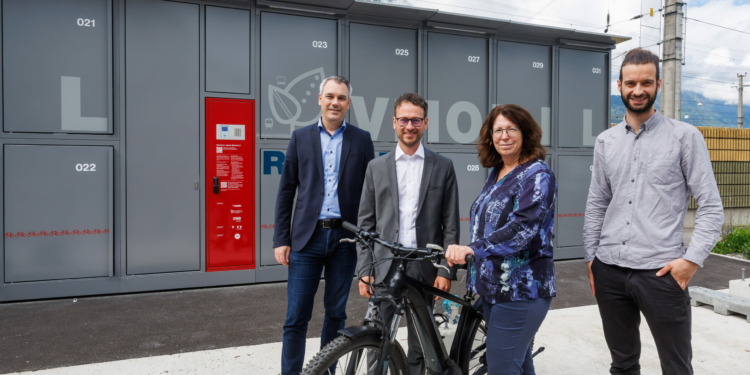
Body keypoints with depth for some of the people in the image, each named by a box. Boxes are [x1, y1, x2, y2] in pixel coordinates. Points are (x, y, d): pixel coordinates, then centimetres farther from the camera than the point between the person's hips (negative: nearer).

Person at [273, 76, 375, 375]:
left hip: (345, 238, 1)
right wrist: (281, 239, 0)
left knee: (336, 314, 11)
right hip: (307, 237, 0)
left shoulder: (361, 140, 6)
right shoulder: (300, 137, 7)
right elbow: (286, 191, 5)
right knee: (296, 317, 1)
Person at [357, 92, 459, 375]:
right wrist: (364, 270, -1)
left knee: (420, 346, 12)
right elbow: (365, 224, 6)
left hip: (425, 271, 0)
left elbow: (451, 224, 2)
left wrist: (446, 271, -5)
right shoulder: (376, 167, 7)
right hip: (384, 269, 0)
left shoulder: (443, 167, 4)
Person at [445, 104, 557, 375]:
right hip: (492, 288, 8)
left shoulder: (538, 175, -11)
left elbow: (523, 226, -26)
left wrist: (473, 249, -35)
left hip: (520, 293, -8)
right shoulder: (497, 172, 12)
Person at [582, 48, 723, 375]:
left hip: (660, 272, -3)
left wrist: (692, 259, -12)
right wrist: (590, 256, 10)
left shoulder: (685, 136, -1)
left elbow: (711, 206, -3)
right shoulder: (605, 141, 9)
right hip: (609, 271, 4)